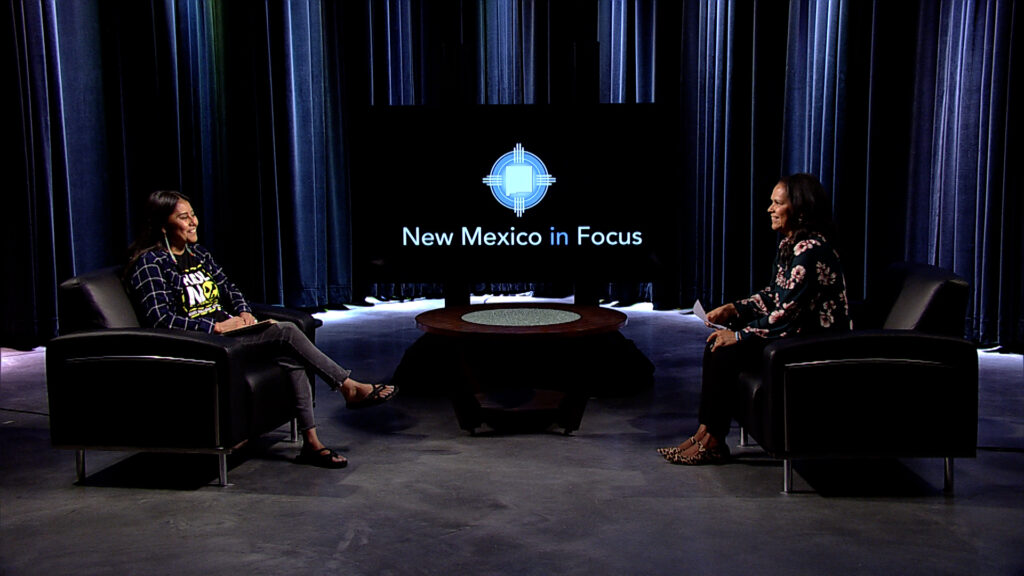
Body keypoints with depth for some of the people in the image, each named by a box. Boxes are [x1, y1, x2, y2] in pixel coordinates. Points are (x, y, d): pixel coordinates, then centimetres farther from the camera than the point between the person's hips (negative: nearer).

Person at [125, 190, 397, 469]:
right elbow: (160, 318, -18)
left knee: (292, 358, -20)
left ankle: (311, 443, -20)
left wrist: (244, 312, 0)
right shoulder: (150, 263, -7)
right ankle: (350, 388, -11)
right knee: (286, 331, -22)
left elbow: (229, 289, 22)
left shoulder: (199, 253, 17)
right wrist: (216, 326, -21)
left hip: (227, 329, 7)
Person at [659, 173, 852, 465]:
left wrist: (740, 335, -17)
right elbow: (774, 295, 18)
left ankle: (713, 442, -5)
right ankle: (705, 432, 0)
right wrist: (734, 309, 6)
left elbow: (787, 312, -24)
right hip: (795, 333, 10)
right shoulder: (790, 243, 10)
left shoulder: (811, 250, -21)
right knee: (716, 343, 0)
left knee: (726, 351, -18)